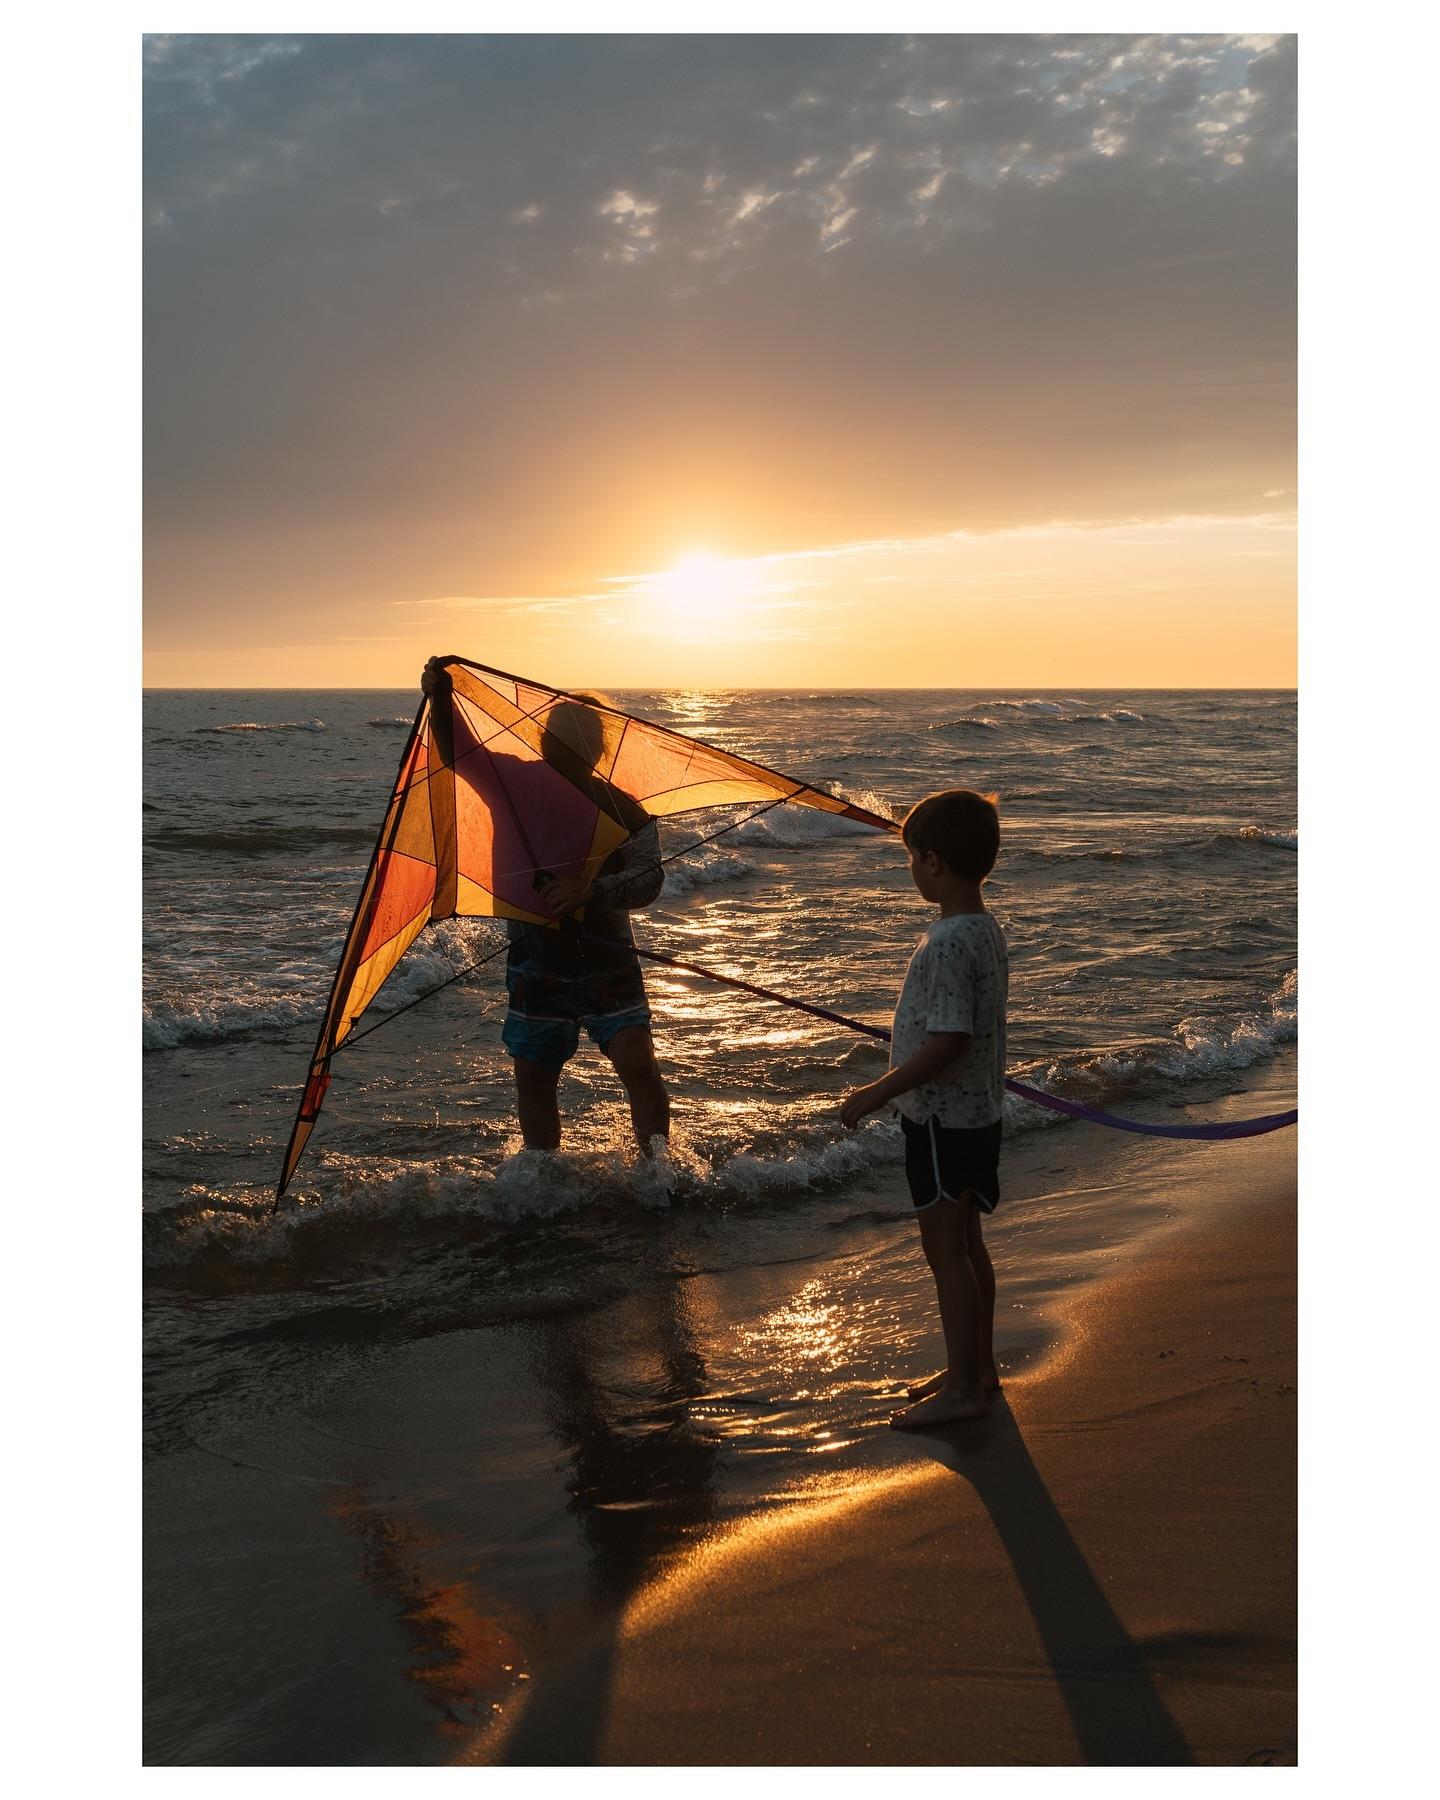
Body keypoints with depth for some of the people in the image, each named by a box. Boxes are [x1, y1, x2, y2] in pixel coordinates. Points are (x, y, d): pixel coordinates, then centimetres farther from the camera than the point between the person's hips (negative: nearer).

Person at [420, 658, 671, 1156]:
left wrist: (592, 890, -40)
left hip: (605, 960, -3)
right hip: (536, 961, 4)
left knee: (637, 1062, -17)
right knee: (533, 1075, 9)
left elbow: (649, 877, -23)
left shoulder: (622, 812, -12)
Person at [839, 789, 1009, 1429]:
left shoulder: (949, 943, -25)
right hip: (975, 1111, 10)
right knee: (966, 1243, 19)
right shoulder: (986, 931, 6)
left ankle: (961, 1387, 11)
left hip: (943, 1118, -10)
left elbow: (946, 1043, -27)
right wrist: (892, 1086, 23)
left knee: (944, 1249, 1)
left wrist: (876, 1094, -19)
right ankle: (979, 1364, 31)